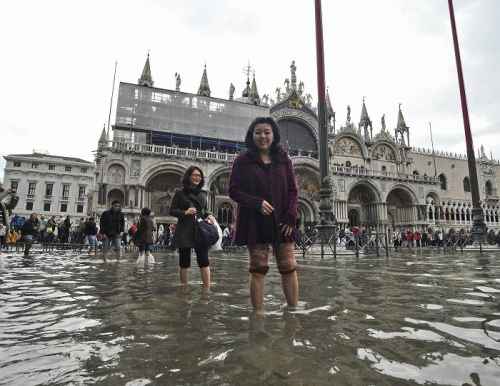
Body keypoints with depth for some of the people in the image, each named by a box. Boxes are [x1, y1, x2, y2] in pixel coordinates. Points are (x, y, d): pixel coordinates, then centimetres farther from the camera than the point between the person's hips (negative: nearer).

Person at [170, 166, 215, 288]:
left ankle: (207, 289, 1)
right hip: (184, 232, -2)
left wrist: (209, 215, -3)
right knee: (184, 262, 6)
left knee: (204, 260, -4)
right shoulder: (180, 193, 2)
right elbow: (172, 211, 1)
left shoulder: (203, 193, 13)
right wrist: (185, 212, -17)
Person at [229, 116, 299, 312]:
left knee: (289, 268, 5)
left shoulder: (284, 160, 10)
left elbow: (292, 190, 7)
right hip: (255, 223, -2)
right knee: (258, 269, 4)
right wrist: (257, 203, -15)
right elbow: (233, 190, -1)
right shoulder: (243, 161, 3)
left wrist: (291, 217, -6)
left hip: (281, 222, 2)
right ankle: (258, 311, 14)